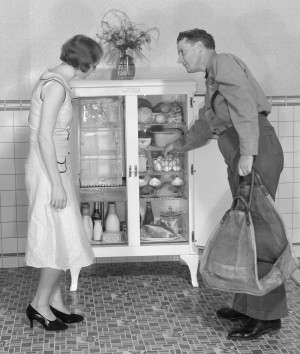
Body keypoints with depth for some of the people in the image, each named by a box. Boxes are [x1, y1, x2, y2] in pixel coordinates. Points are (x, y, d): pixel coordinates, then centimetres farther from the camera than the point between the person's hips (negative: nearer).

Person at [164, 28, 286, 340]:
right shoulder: (213, 80, 27)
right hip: (240, 155, 10)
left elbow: (245, 102, -18)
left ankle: (267, 315, -6)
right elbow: (205, 125, 41)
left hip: (256, 152, -10)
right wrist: (179, 145, 50)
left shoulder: (223, 63, -2)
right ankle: (248, 305, 19)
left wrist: (247, 151, -27)